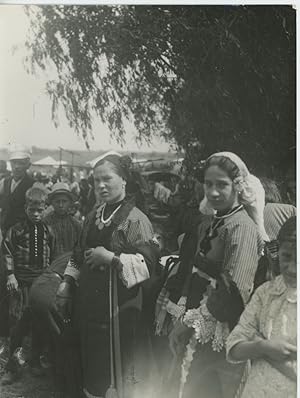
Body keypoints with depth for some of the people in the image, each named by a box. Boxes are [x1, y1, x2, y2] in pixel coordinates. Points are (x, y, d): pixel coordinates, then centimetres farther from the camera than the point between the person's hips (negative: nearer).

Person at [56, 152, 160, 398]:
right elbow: (80, 255, 19)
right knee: (93, 371, 20)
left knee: (126, 377, 6)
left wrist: (112, 258, -25)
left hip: (121, 309, -7)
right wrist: (67, 284, 10)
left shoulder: (135, 219, -13)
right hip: (91, 306, 7)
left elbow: (148, 263, -21)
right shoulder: (93, 217, 10)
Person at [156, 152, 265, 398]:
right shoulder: (209, 223, 9)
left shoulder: (242, 227, -16)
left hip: (217, 337, -7)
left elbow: (233, 290, -23)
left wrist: (192, 322, -18)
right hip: (193, 333, 7)